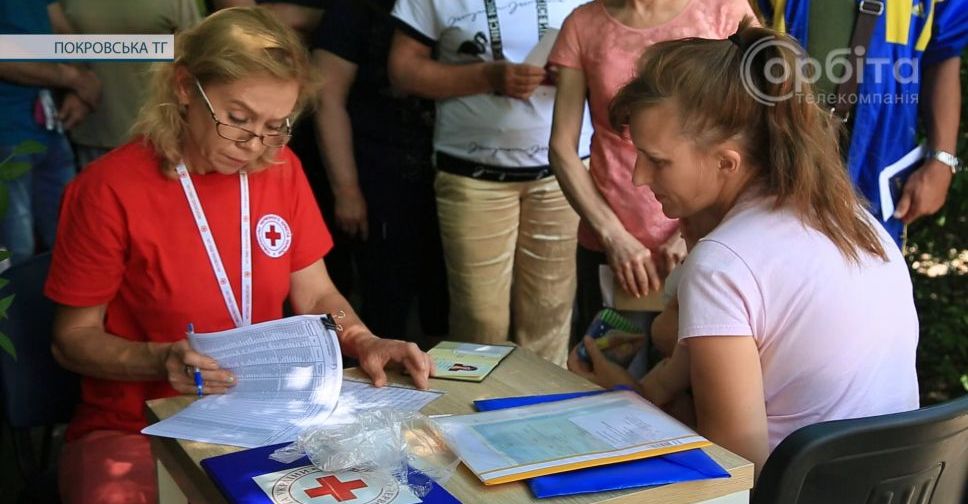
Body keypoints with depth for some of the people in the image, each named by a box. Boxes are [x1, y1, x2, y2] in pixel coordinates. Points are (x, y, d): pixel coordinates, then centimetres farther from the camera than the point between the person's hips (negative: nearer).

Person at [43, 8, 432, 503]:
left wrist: (363, 341, -11)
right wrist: (162, 361, -25)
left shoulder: (281, 169, 1)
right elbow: (73, 338, -7)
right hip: (135, 426, -4)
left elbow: (316, 296, 9)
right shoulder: (110, 189, -14)